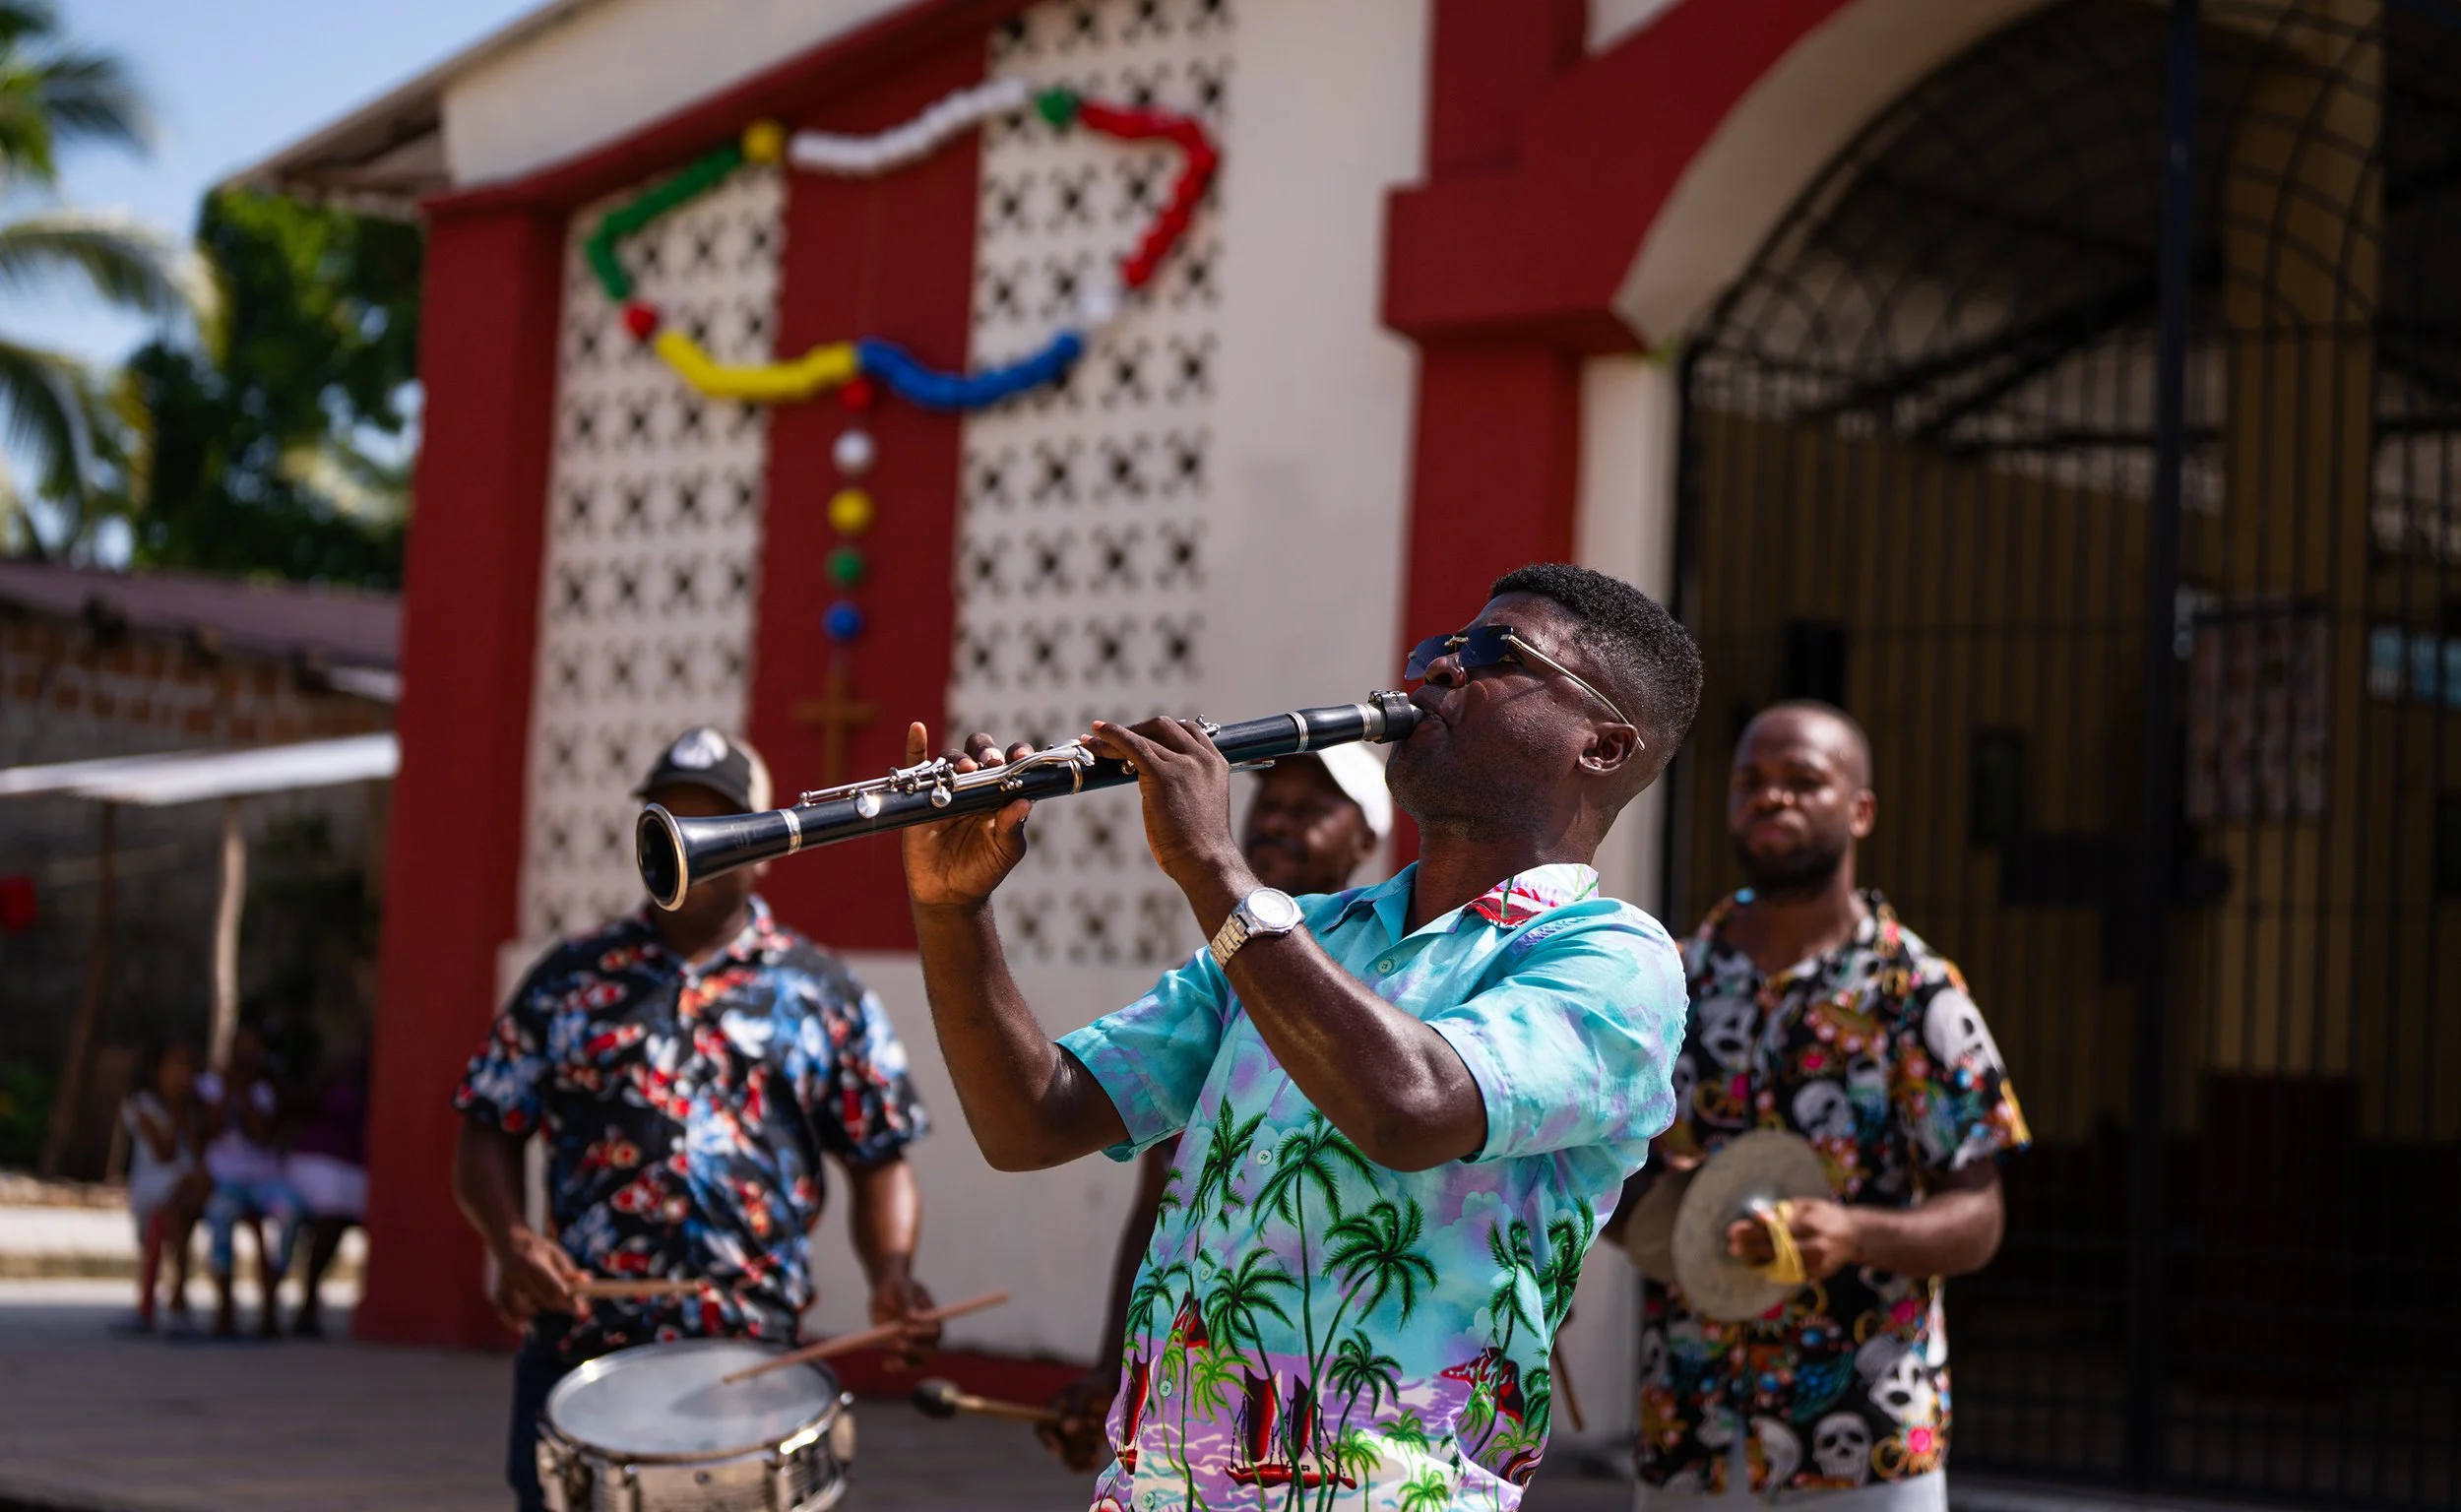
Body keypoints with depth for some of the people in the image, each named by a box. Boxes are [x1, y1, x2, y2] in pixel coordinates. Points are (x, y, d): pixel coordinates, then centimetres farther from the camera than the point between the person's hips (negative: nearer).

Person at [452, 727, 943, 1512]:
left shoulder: (822, 994, 8)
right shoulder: (570, 981, 8)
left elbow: (879, 1161, 8)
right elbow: (488, 1133, 8)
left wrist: (892, 1271, -11)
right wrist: (510, 1239, -11)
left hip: (753, 1364, 0)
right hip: (580, 1354, 0)